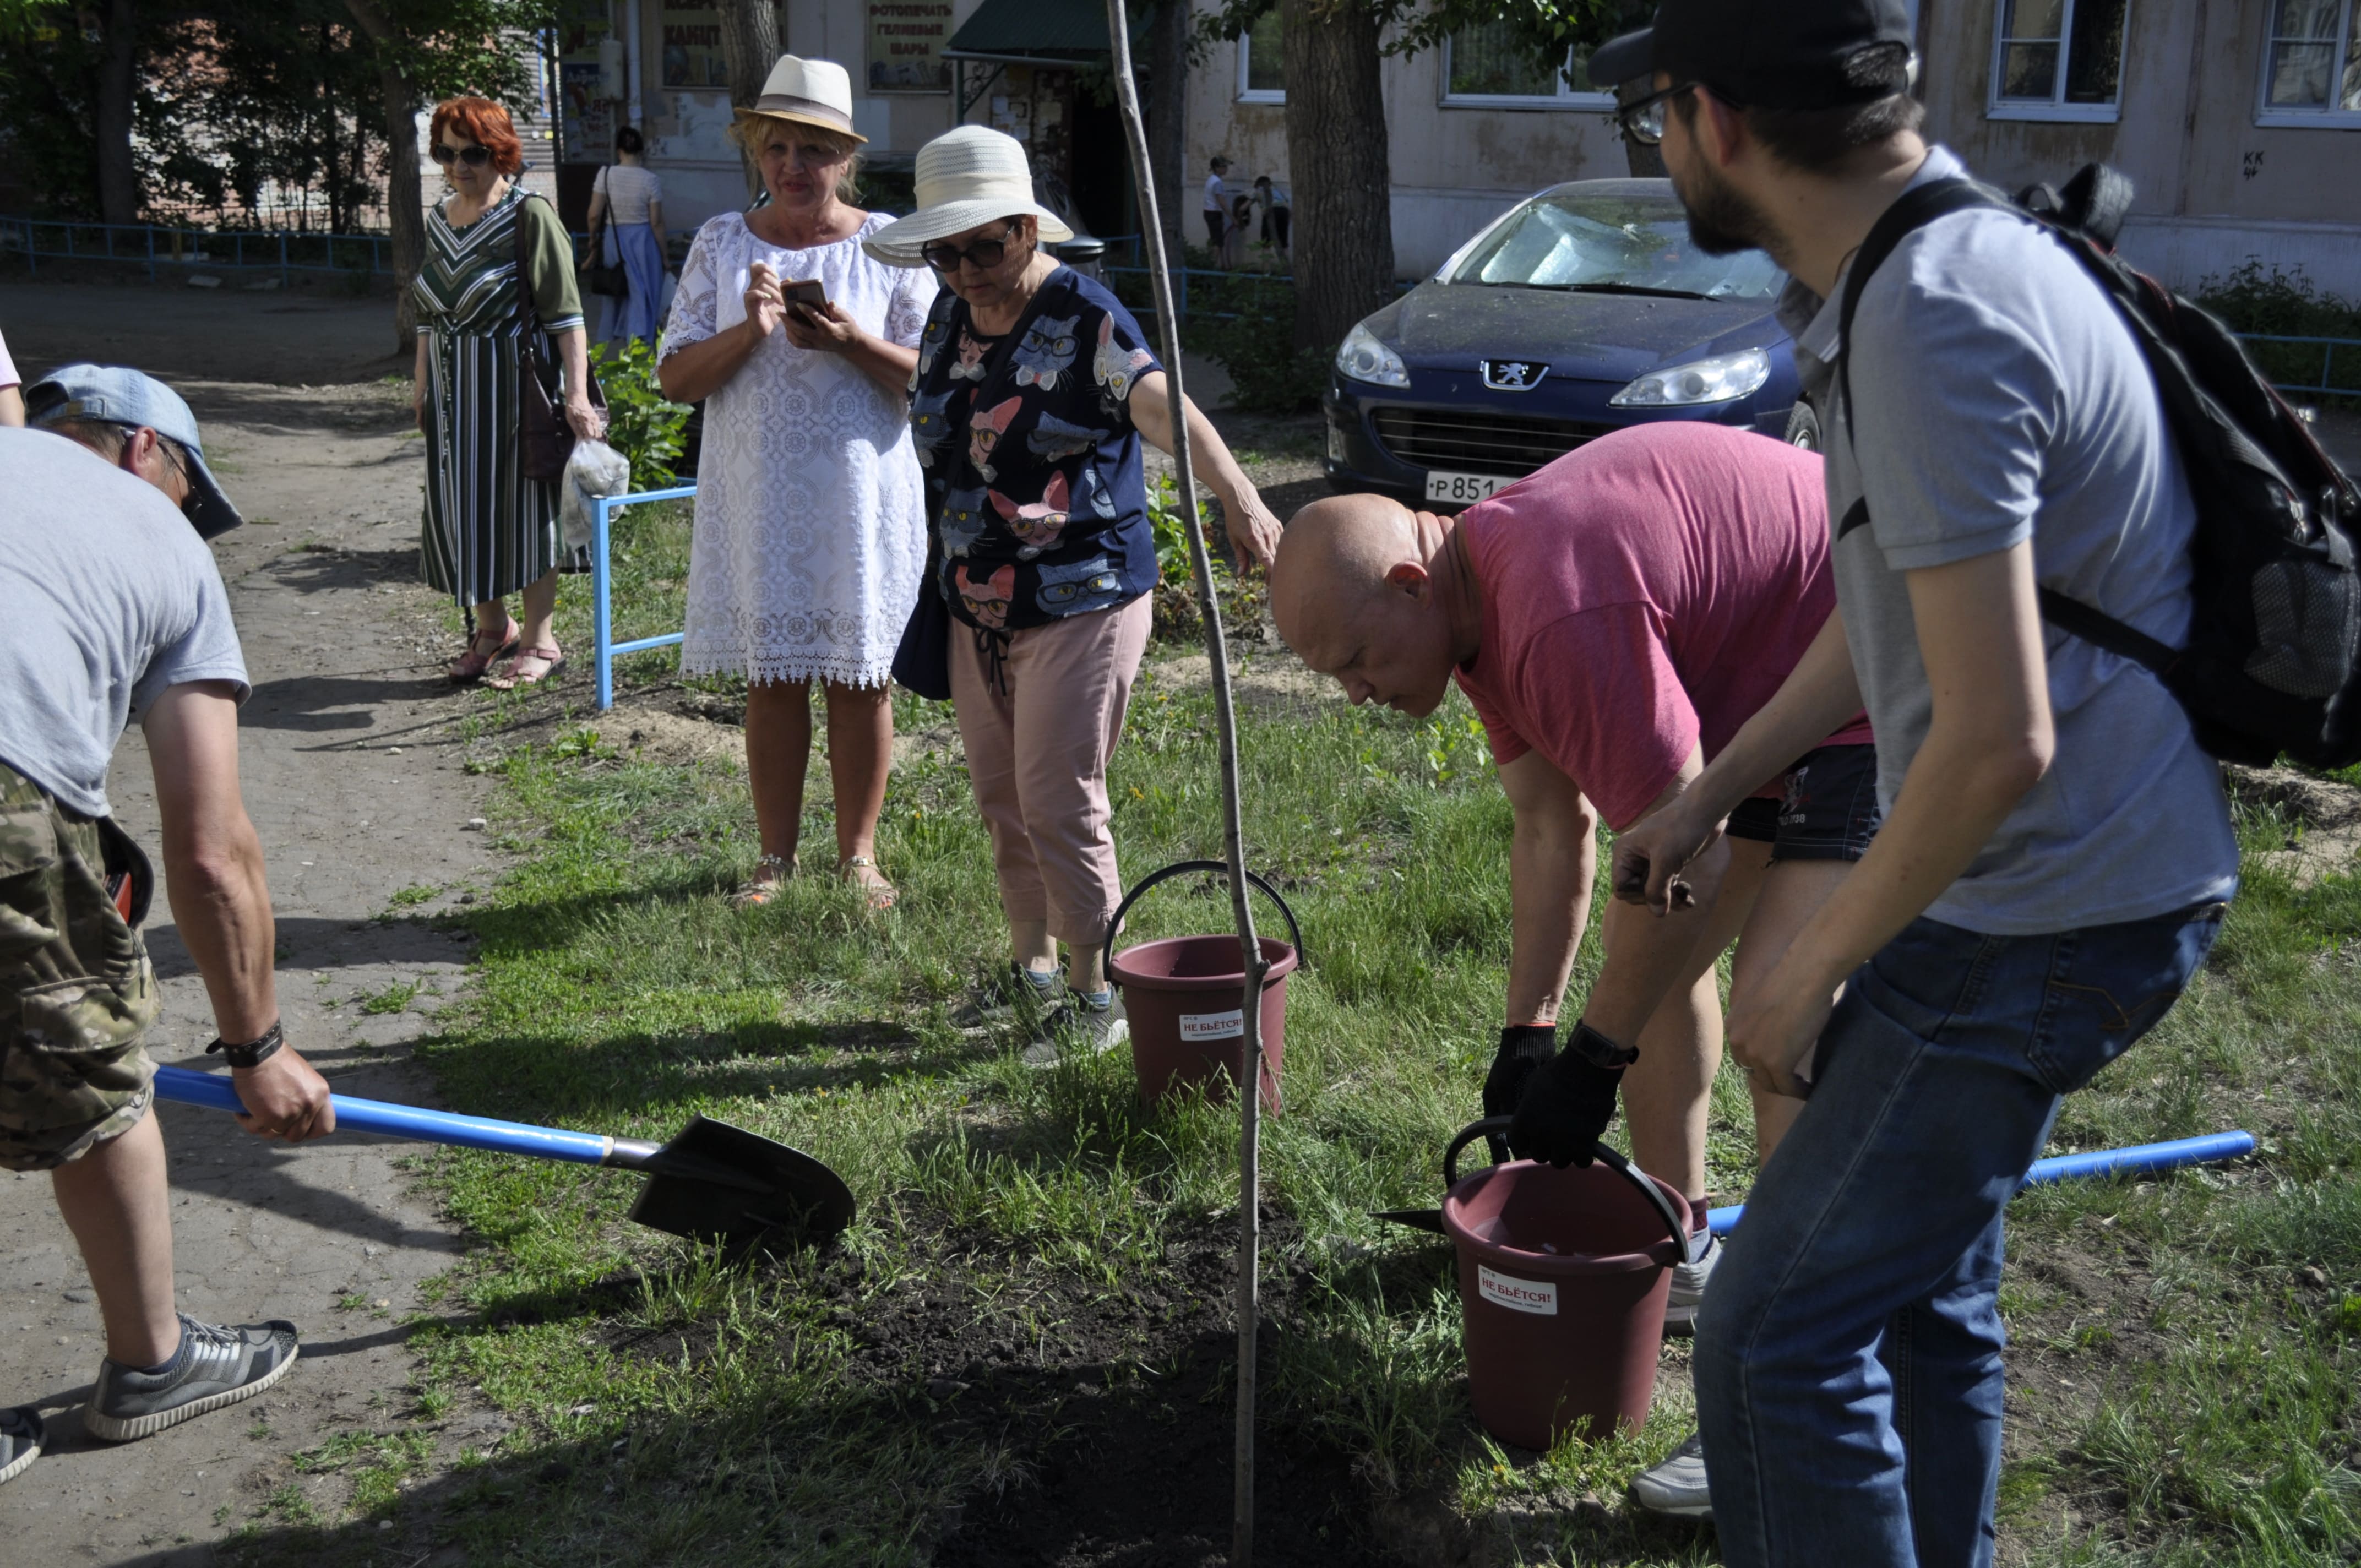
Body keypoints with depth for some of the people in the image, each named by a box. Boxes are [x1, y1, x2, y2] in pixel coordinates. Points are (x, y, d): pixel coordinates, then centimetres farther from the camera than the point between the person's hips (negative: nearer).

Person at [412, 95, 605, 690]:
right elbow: (429, 311, 18)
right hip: (454, 390, 7)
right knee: (462, 503, 11)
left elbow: (565, 312, -16)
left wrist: (576, 392, -23)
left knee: (522, 504, 1)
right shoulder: (439, 218, 10)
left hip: (514, 383, -7)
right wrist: (421, 380, 16)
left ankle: (539, 639, 12)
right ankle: (490, 626, 27)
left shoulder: (529, 216, -11)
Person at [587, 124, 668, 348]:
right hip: (642, 240, -2)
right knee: (642, 291, 5)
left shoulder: (605, 174, -6)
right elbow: (657, 222, -8)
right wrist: (664, 256, 1)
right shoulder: (651, 180, -9)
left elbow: (594, 215, -5)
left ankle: (617, 335, 29)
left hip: (613, 239, 2)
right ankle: (639, 337, 0)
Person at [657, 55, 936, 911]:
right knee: (771, 674, 5)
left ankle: (858, 854, 17)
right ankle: (776, 857, 18)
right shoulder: (723, 243, 6)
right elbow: (674, 376, 2)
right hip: (758, 495, 1)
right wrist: (748, 332, -15)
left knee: (860, 675, 3)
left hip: (861, 495, -1)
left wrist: (853, 342, -17)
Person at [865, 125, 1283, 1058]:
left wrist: (1235, 494, -51)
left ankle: (1095, 998, 10)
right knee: (1001, 796, 15)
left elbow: (1165, 409, -33)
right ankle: (1031, 967, 32)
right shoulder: (950, 314, 7)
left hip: (1080, 603, -8)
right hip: (977, 604, 8)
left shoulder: (1083, 320, -16)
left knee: (1058, 803, -5)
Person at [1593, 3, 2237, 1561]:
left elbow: (1999, 739, -28)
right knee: (1924, 1295, 21)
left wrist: (1815, 969, -15)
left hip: (2042, 918, -10)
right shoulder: (1941, 262, 9)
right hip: (2032, 891, 10)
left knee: (1779, 1334, -4)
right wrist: (1708, 793, 24)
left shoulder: (1932, 321, -25)